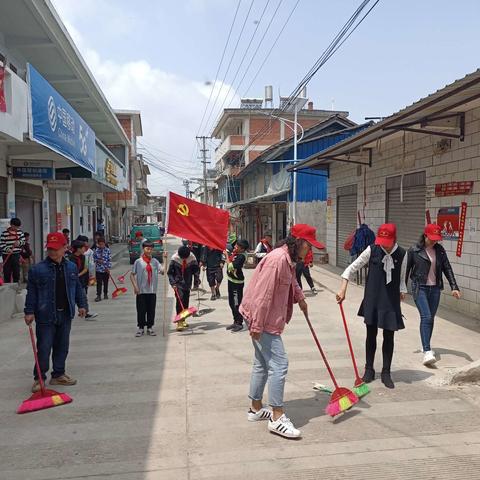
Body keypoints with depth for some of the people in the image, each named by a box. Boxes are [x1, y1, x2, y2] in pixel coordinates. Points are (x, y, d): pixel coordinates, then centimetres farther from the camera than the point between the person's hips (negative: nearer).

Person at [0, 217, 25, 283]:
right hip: (7, 255, -3)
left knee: (16, 271, 6)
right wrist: (7, 249, -24)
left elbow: (23, 240, 9)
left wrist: (19, 242, -13)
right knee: (7, 272, 4)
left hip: (16, 255, 3)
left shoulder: (20, 232, 5)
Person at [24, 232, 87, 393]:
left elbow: (78, 288, 13)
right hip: (46, 316, -4)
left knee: (62, 347, 14)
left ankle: (58, 375, 27)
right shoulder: (38, 269, -9)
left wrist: (82, 304, 9)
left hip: (65, 315, 4)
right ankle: (39, 378, 14)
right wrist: (29, 312, -7)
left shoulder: (71, 267, 4)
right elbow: (31, 292, -5)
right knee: (44, 348, 0)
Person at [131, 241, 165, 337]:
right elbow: (132, 275, 0)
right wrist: (135, 286, -9)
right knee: (141, 310, 4)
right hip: (141, 291, -3)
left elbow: (162, 271, -6)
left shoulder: (155, 261, 5)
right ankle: (140, 328, 16)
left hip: (152, 291, 3)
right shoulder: (138, 261, -2)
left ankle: (150, 327, 22)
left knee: (151, 310, 9)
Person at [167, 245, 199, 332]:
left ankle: (183, 320, 22)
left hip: (187, 283, 3)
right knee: (180, 299, -17)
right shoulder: (174, 258, -13)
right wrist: (173, 283, -16)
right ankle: (179, 322, -17)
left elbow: (195, 269, 5)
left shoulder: (192, 257, -8)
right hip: (178, 283, -3)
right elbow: (169, 272, -6)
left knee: (186, 302, 7)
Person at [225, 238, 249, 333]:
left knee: (237, 303, -4)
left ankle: (239, 323, 7)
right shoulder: (235, 252, 4)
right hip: (231, 280, 9)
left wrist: (227, 255, -16)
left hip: (237, 282, -9)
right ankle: (235, 321, 27)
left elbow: (231, 266, -25)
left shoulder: (241, 256, -21)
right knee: (231, 302, 16)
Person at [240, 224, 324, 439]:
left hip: (269, 320, 11)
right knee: (279, 364, -8)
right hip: (263, 321, -11)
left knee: (262, 363, 18)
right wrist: (257, 326, -23)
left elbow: (292, 283, 33)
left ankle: (256, 409, 31)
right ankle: (277, 418, 1)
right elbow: (263, 295, -25)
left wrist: (301, 299, 43)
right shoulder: (277, 259, -22)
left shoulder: (288, 260, 10)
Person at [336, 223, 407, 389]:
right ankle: (369, 370, 24)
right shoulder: (372, 250, -8)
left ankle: (386, 373, 20)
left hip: (391, 301, 1)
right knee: (371, 335, 9)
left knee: (389, 337, 7)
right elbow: (353, 267, -7)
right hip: (372, 299, -1)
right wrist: (343, 289, -14)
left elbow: (401, 278, 11)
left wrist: (402, 291, -3)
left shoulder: (402, 254, -3)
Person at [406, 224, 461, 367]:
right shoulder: (414, 251, -7)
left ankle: (426, 345, 29)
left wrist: (454, 287, 0)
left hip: (435, 288, 4)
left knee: (431, 318, 11)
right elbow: (406, 269, -1)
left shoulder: (440, 250, 4)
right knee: (426, 317, -15)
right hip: (420, 288, -4)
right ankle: (427, 352, -19)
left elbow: (447, 269, 7)